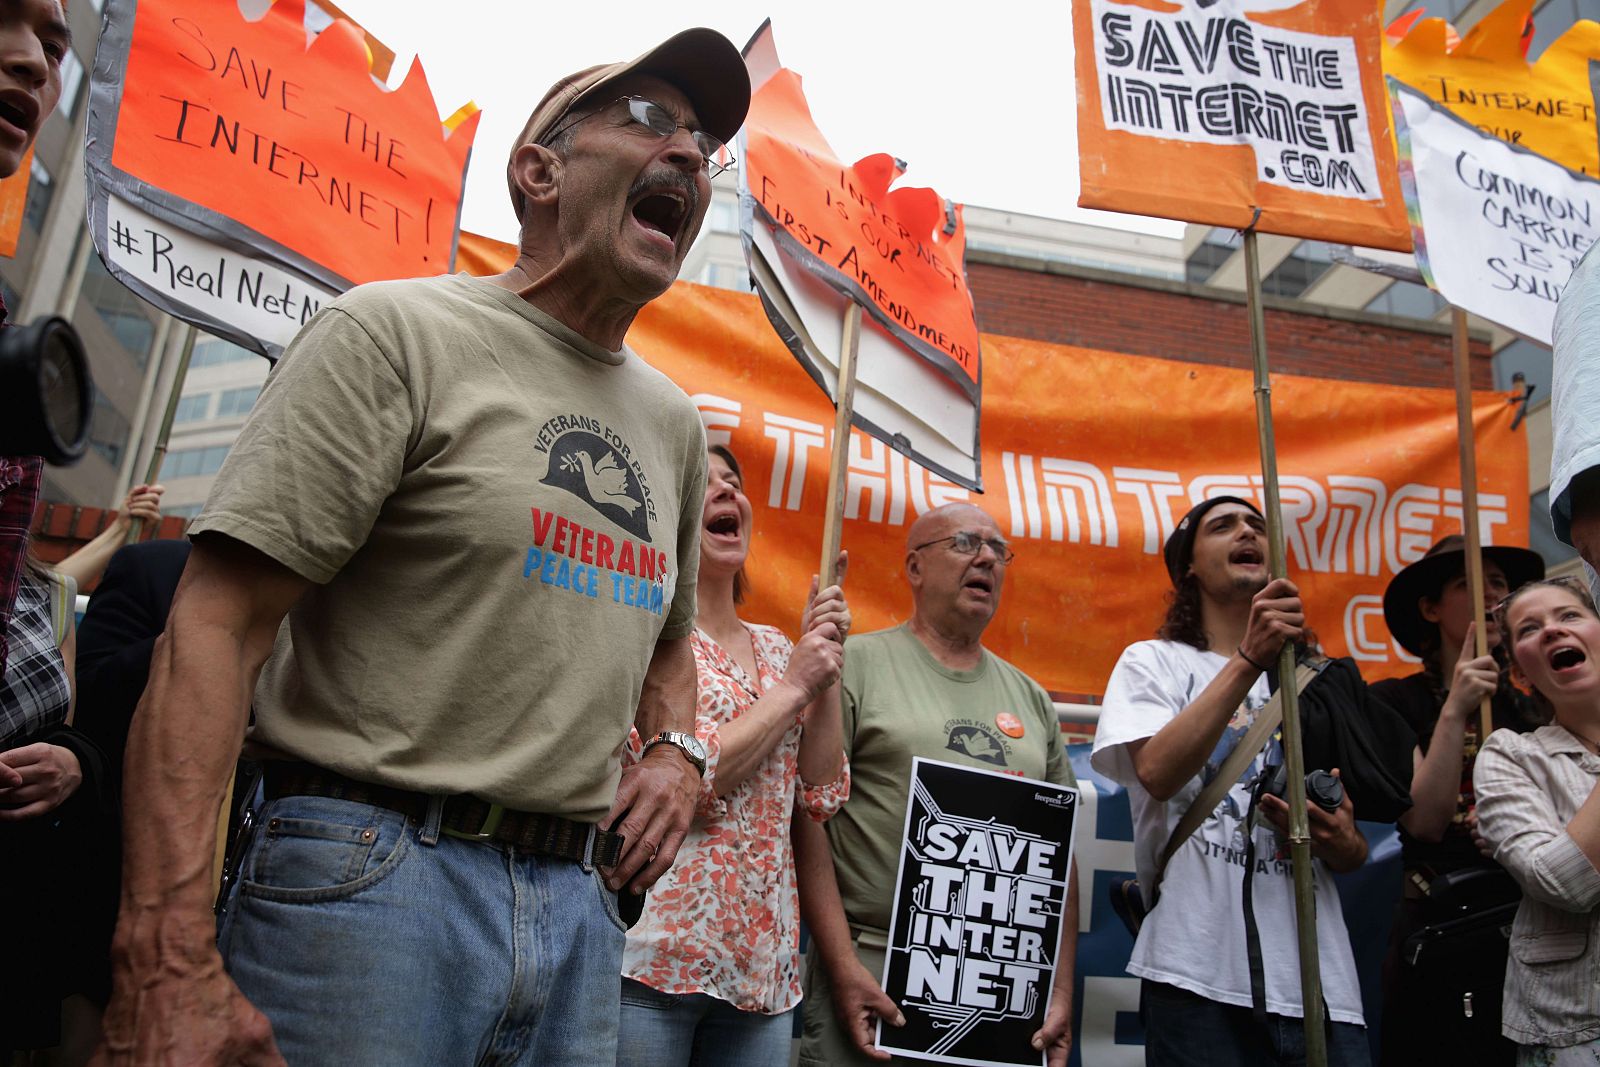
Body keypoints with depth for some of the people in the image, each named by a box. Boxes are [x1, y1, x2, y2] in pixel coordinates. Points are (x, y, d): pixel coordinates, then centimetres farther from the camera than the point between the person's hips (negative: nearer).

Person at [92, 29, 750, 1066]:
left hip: (578, 900, 6)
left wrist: (676, 750, 6)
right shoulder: (398, 331, -6)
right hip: (369, 871, -6)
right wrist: (168, 964, -21)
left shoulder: (677, 423, 13)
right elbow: (215, 629, -13)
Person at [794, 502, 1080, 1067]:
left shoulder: (1031, 698, 13)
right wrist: (843, 967, -15)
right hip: (873, 973, -4)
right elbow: (807, 816, -8)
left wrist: (1062, 990, 7)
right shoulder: (857, 663, -3)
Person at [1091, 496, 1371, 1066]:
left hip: (1322, 984, 4)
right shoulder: (1154, 661, 4)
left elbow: (1354, 851, 17)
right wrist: (1250, 660, -20)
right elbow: (1158, 774, -16)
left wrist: (1340, 842, -8)